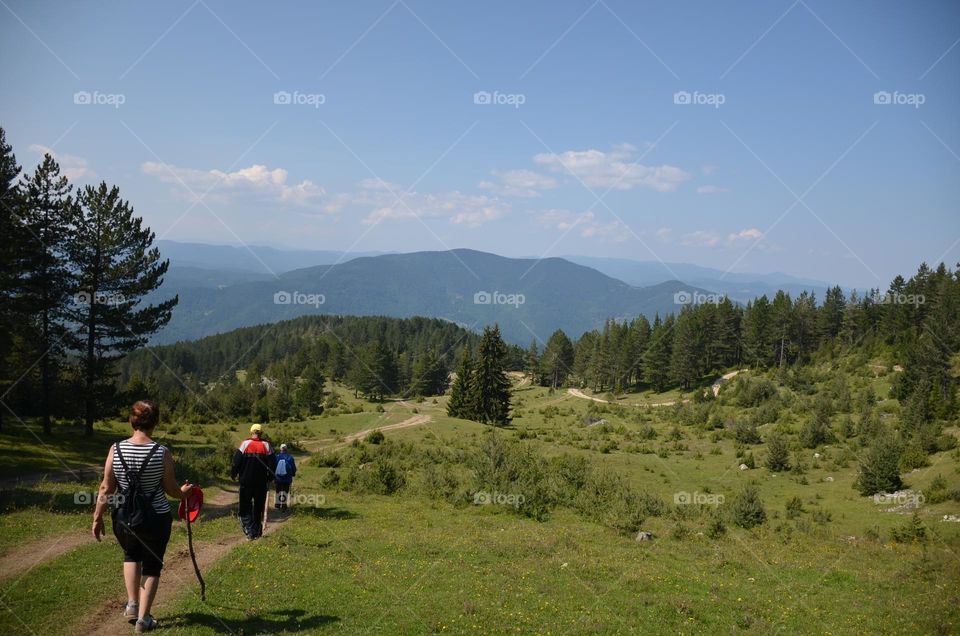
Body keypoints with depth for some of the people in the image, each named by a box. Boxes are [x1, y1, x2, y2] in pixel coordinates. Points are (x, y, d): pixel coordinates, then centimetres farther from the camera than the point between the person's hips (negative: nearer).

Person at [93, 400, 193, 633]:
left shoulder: (116, 450, -9)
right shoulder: (162, 453, -14)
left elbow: (106, 488, -5)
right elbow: (171, 490, -5)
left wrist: (97, 517, 7)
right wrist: (183, 491, 17)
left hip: (123, 518, 3)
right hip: (156, 518, -2)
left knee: (131, 555, 31)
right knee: (152, 565, 16)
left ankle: (132, 604, 26)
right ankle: (143, 618, 17)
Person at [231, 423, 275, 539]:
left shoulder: (245, 444, -6)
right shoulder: (266, 445, -1)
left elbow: (236, 461, -4)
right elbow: (272, 463, 1)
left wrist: (234, 474, 13)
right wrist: (270, 477, 16)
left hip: (246, 482, -2)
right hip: (261, 482, 2)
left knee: (245, 507, 5)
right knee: (259, 508, 14)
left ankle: (249, 531, -10)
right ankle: (257, 532, 17)